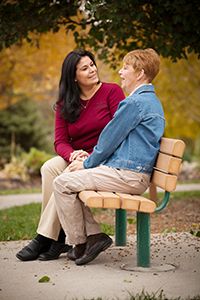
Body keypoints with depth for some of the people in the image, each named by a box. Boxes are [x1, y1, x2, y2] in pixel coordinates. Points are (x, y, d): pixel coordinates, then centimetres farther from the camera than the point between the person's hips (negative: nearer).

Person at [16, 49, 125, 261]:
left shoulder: (111, 92, -1)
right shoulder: (65, 105, 12)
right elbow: (60, 142, 4)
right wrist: (73, 155, -20)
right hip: (75, 159, 5)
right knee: (49, 168, -25)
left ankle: (44, 238, -22)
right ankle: (57, 238, -24)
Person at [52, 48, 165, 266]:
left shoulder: (136, 102, -14)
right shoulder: (151, 101, 20)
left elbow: (110, 138, -11)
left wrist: (88, 164, 4)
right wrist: (89, 160, 17)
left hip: (126, 175, -11)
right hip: (134, 175, 11)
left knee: (63, 184, -9)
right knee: (69, 181, 14)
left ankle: (79, 243, 1)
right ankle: (93, 235, 5)